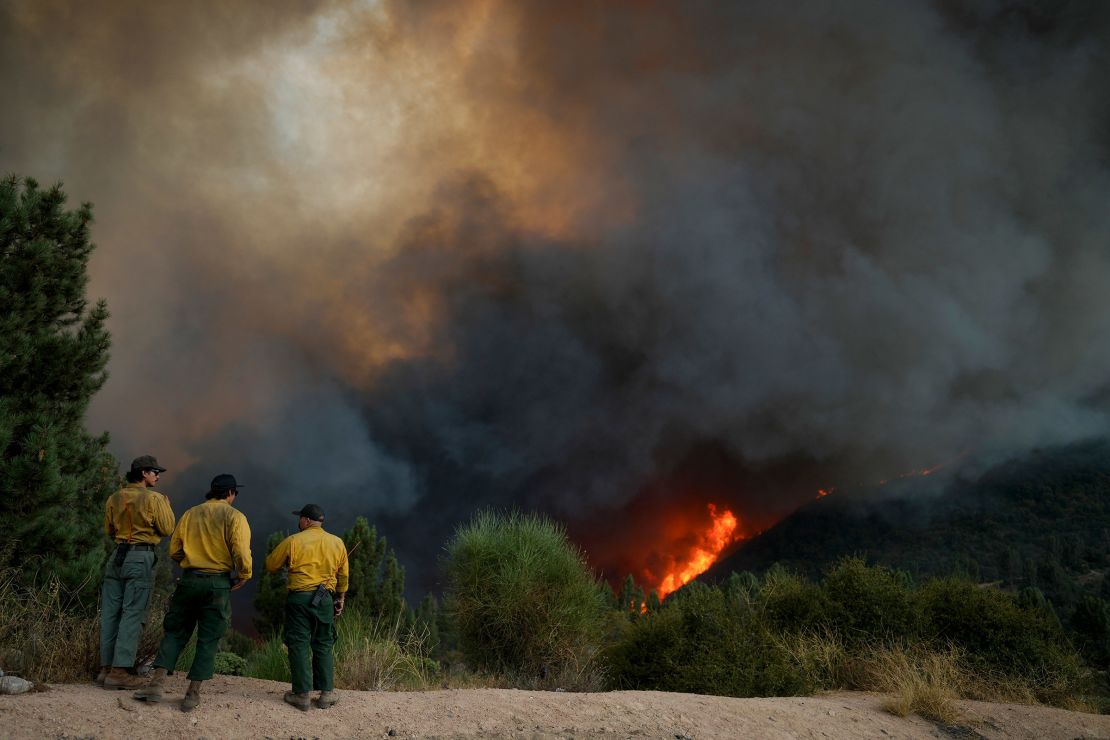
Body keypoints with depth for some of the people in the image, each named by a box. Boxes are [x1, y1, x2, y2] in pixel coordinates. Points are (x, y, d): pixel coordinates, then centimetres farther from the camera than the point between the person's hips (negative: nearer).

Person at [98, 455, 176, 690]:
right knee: (132, 615, -5)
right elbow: (166, 529, -5)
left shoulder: (114, 498, 9)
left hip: (116, 556, 6)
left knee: (110, 613, 9)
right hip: (141, 558, -6)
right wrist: (166, 505, 9)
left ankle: (106, 667, 12)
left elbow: (109, 530, 18)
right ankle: (120, 671, -7)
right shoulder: (153, 498, -8)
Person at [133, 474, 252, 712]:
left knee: (175, 632, 13)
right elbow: (241, 553, -15)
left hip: (189, 580, 4)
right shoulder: (234, 517, -5)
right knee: (208, 639, 4)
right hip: (218, 583, -3)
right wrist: (243, 576, 1)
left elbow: (174, 551, 9)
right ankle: (193, 694, 5)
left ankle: (156, 683, 4)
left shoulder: (190, 514, 9)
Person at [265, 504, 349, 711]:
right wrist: (341, 598, 23)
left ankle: (302, 694, 4)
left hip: (299, 598, -3)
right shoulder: (337, 543, 6)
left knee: (299, 645, 4)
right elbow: (343, 575, 12)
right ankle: (326, 693, 13)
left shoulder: (292, 541, -5)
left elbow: (271, 564, 5)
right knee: (324, 645, 12)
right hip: (325, 600, 3)